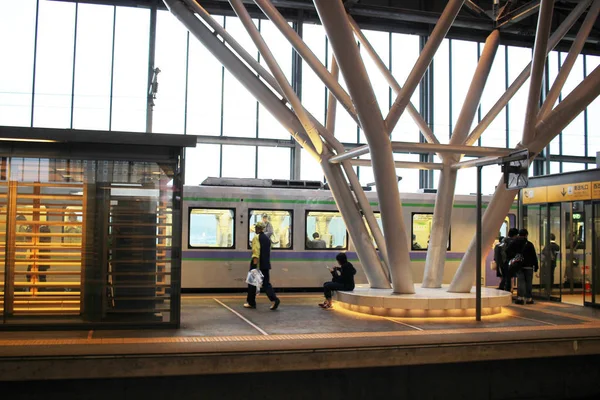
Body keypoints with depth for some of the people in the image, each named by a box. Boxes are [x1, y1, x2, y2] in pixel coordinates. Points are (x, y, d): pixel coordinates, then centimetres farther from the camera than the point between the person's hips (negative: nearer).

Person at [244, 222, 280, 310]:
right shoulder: (267, 238, 15)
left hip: (257, 264, -7)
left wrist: (254, 265, -22)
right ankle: (274, 299, -13)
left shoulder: (256, 237, -8)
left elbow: (256, 251, -18)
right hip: (266, 264, 7)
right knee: (266, 283, 6)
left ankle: (251, 302, 15)